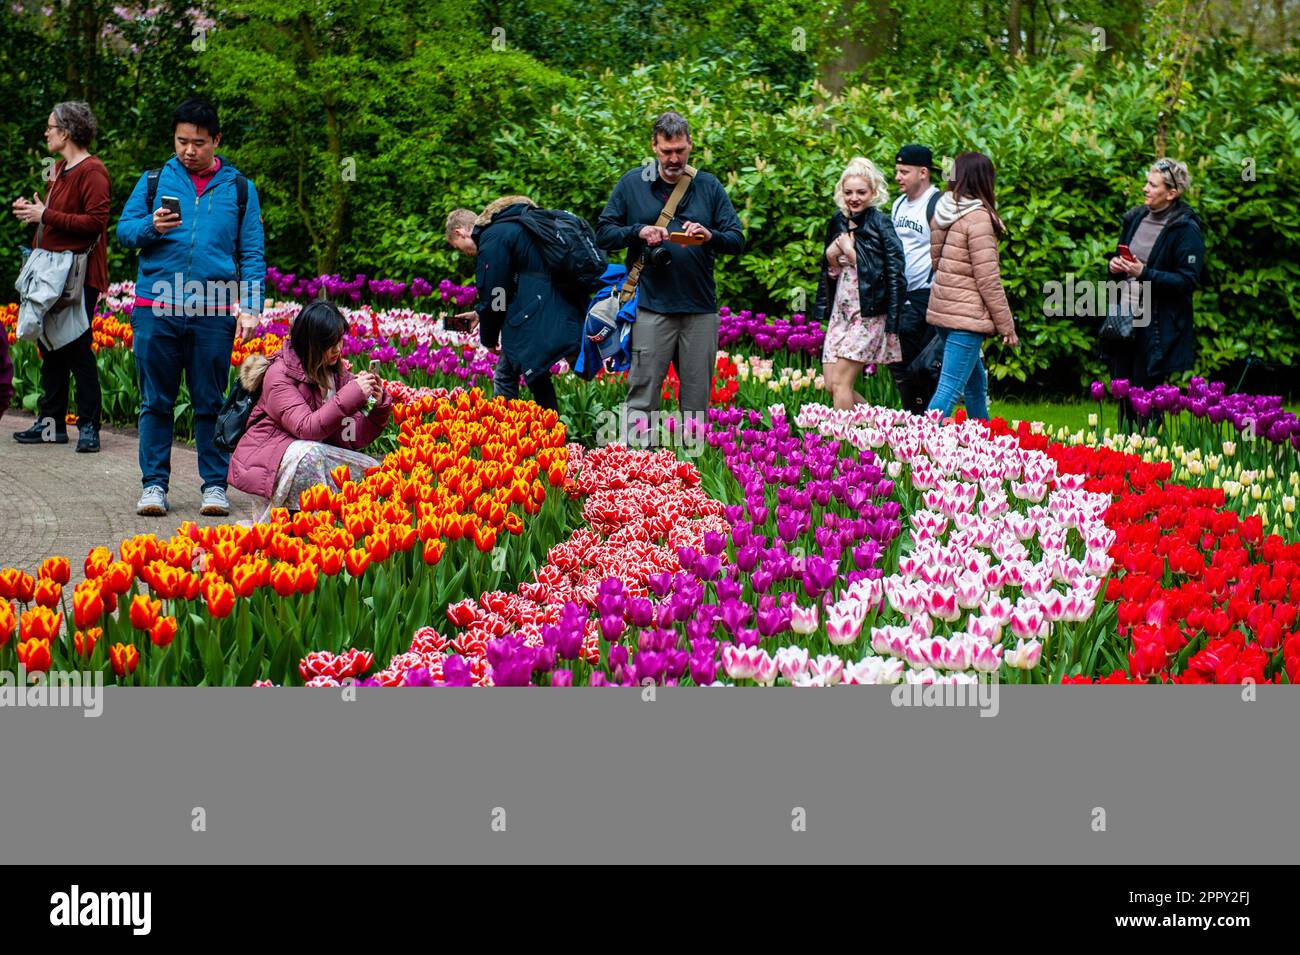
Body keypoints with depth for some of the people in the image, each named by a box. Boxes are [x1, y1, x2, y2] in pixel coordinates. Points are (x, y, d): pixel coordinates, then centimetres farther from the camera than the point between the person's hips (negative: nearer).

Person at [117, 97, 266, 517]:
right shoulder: (154, 180, 10)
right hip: (157, 309, 1)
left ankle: (215, 485, 10)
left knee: (211, 403, 4)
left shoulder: (239, 188, 9)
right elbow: (123, 229, 10)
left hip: (214, 313, 0)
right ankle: (154, 484, 9)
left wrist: (249, 306, -3)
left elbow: (252, 252, 8)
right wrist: (151, 227, -12)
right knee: (156, 402, 4)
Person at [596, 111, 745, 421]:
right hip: (651, 306, -2)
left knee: (697, 399, 7)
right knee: (642, 396, -4)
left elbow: (737, 241, 5)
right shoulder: (632, 184, 7)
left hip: (700, 308, 2)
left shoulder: (709, 186, 9)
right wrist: (638, 231, -12)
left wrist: (710, 236, -17)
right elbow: (603, 234, 6)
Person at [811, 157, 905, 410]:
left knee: (841, 382, -12)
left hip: (869, 313, -7)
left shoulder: (880, 224, -9)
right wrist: (831, 255, -2)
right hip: (841, 310, 7)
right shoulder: (838, 223, 11)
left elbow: (895, 274, -14)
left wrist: (850, 251, -16)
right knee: (830, 383, 4)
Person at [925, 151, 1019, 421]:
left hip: (941, 308, 9)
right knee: (950, 388, -10)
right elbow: (988, 279, -15)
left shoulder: (943, 212, 8)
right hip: (967, 315, -9)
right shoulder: (978, 217, -14)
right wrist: (1007, 327, -8)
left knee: (976, 384, 20)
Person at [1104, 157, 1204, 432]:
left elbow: (1188, 281, -14)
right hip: (1125, 317, 7)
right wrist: (1115, 265, 3)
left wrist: (1145, 273, -22)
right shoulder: (1135, 219, 12)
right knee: (1123, 396, 9)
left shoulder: (1186, 230, -10)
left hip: (1158, 327, -7)